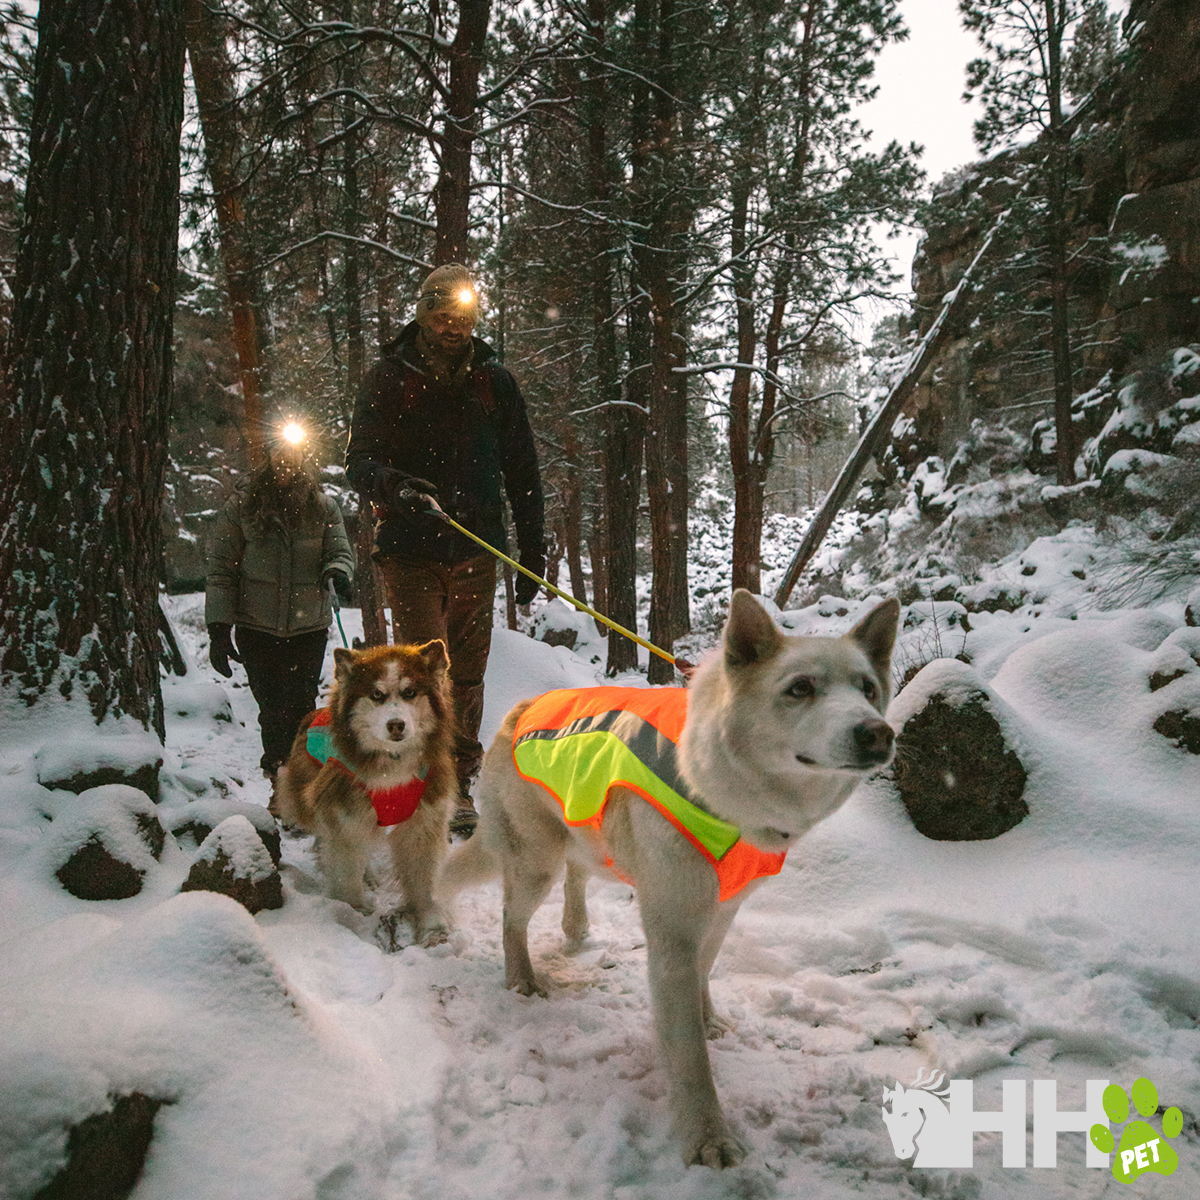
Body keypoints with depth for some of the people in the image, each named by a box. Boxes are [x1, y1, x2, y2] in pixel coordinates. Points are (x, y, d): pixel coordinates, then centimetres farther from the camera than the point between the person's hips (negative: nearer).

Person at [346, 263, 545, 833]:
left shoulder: (493, 381, 9)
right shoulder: (388, 379, 3)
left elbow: (522, 471, 12)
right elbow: (360, 463, -3)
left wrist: (532, 553, 8)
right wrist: (394, 486, -27)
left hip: (476, 548, 2)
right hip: (410, 549, -2)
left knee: (467, 671, 6)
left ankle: (458, 785, 17)